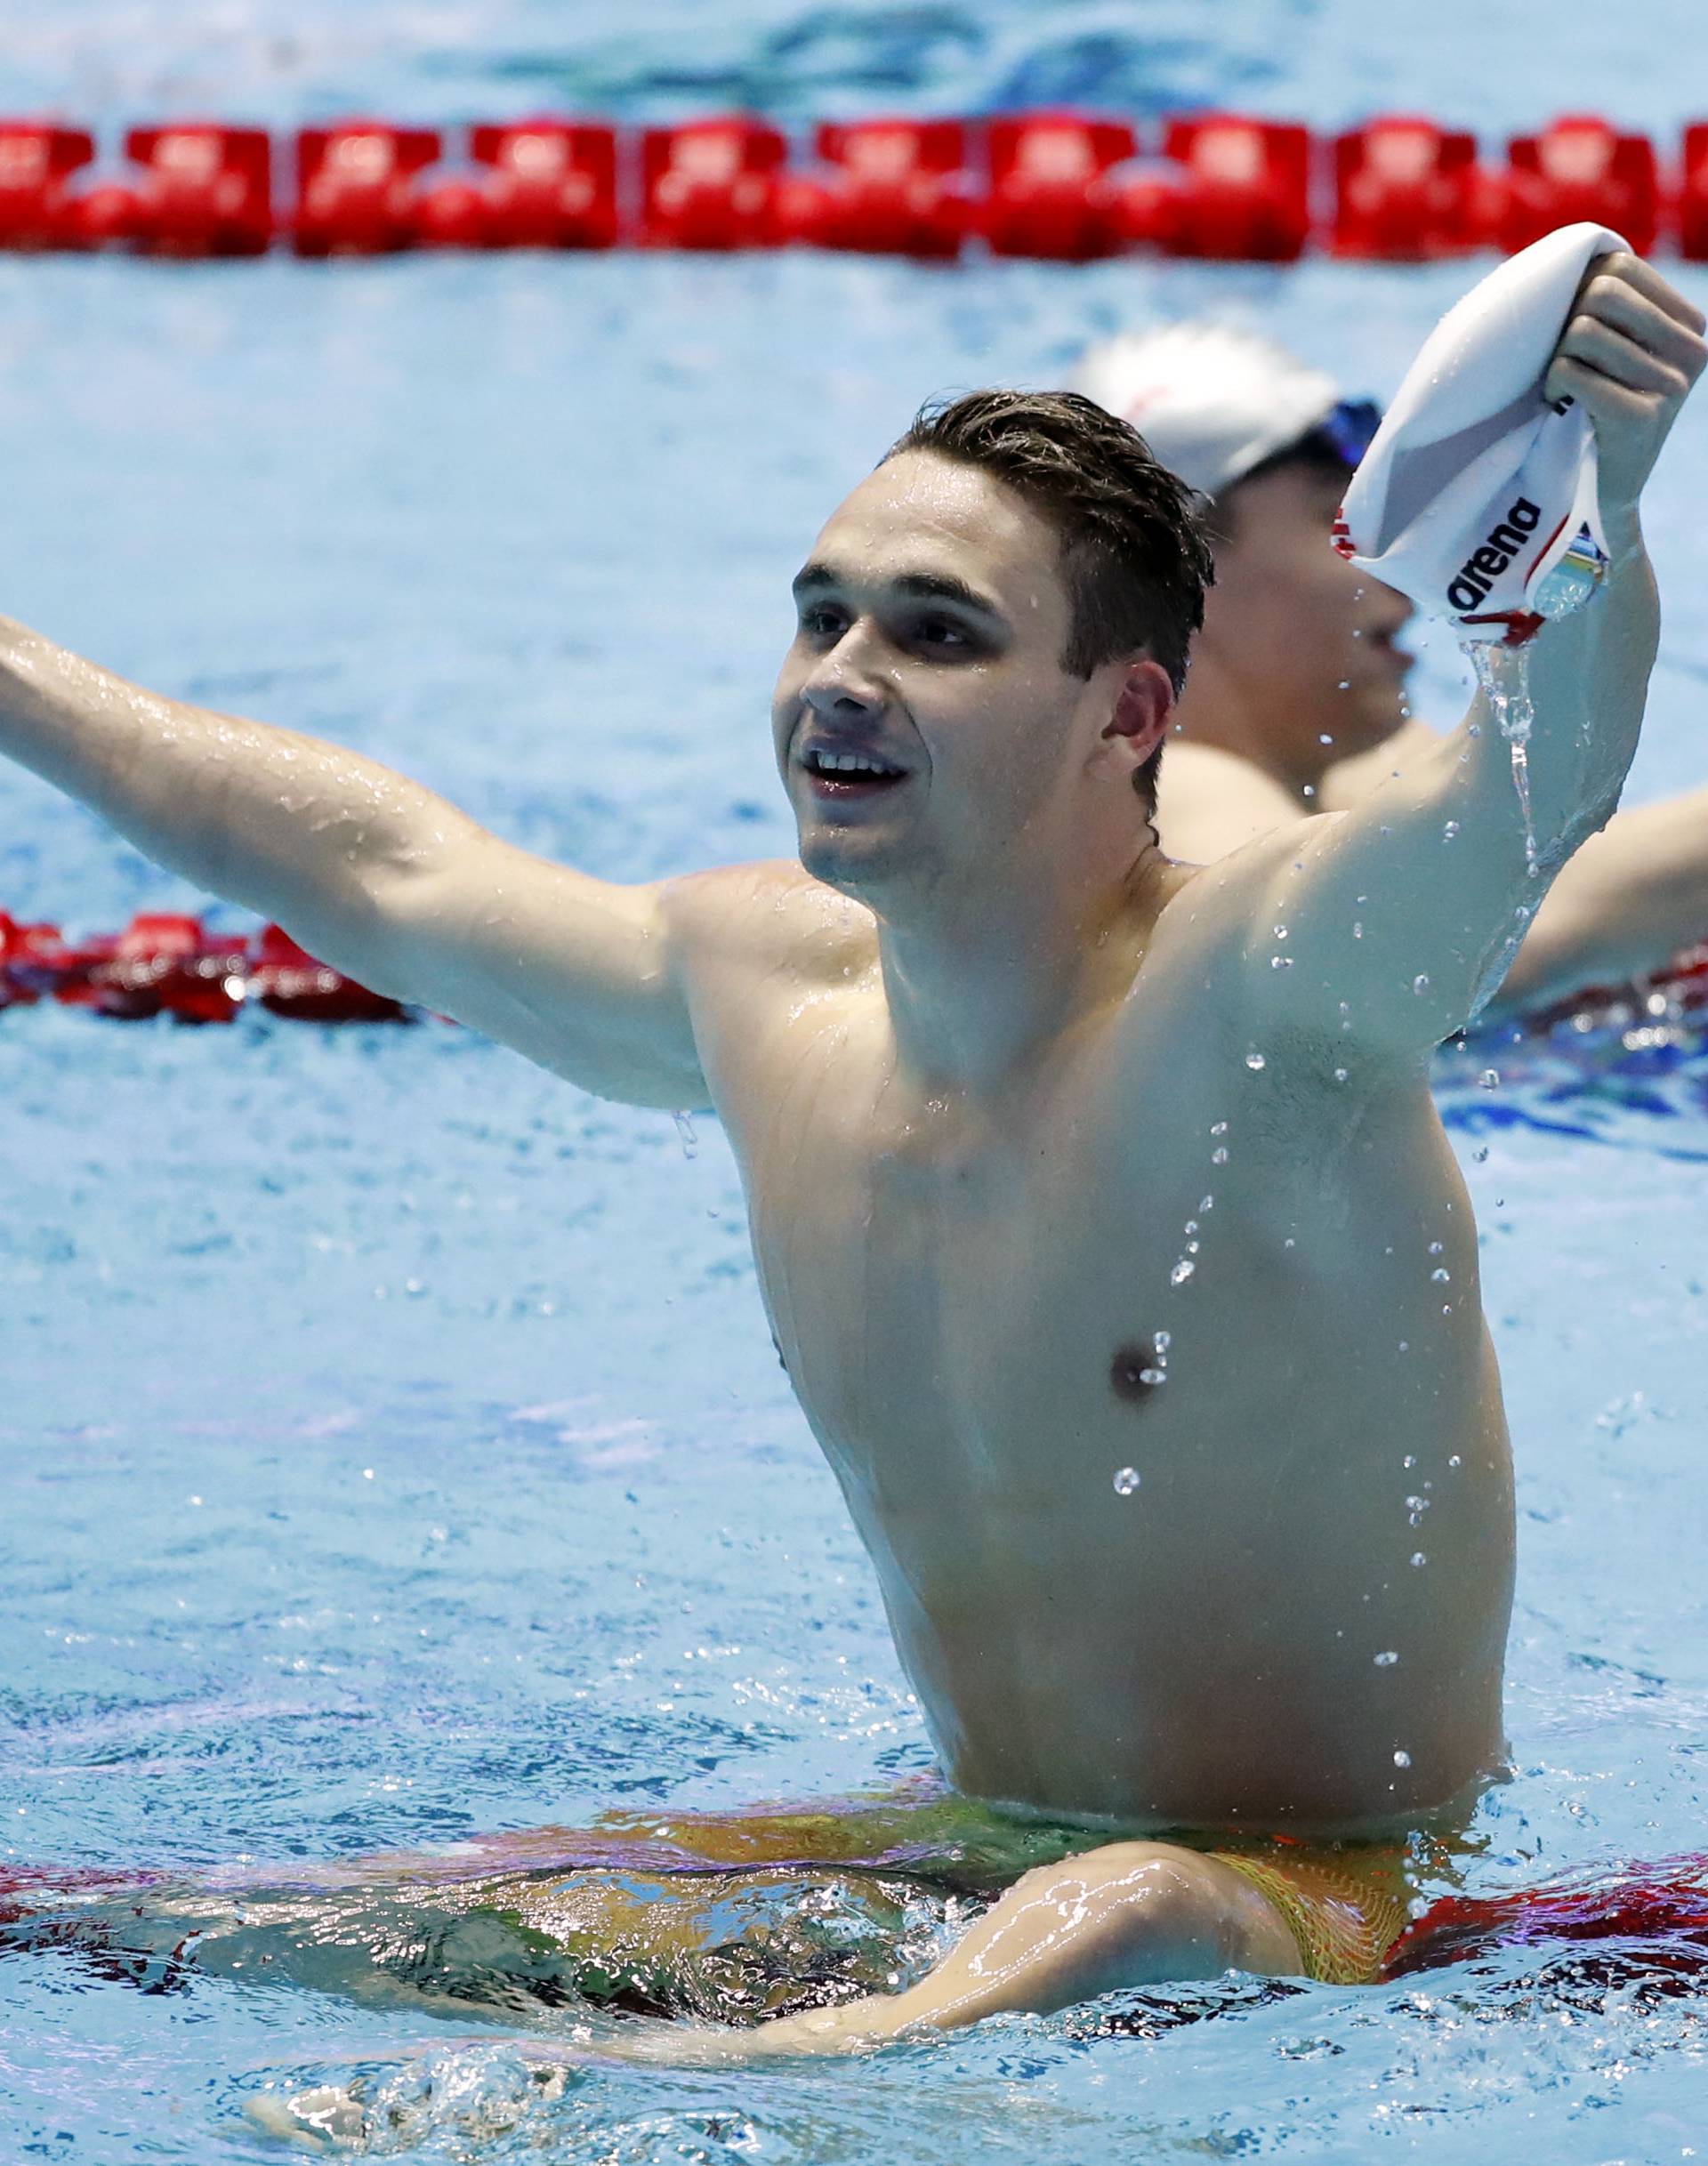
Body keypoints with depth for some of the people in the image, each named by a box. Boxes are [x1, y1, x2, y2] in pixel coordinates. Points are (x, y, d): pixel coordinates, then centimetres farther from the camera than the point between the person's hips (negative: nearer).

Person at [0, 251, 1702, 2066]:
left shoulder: (1263, 996, -19)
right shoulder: (761, 990, 2)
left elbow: (1536, 782, -41)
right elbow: (374, 866, 20)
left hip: (1350, 1910, -8)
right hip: (975, 1853, 8)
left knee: (1123, 1926, -42)